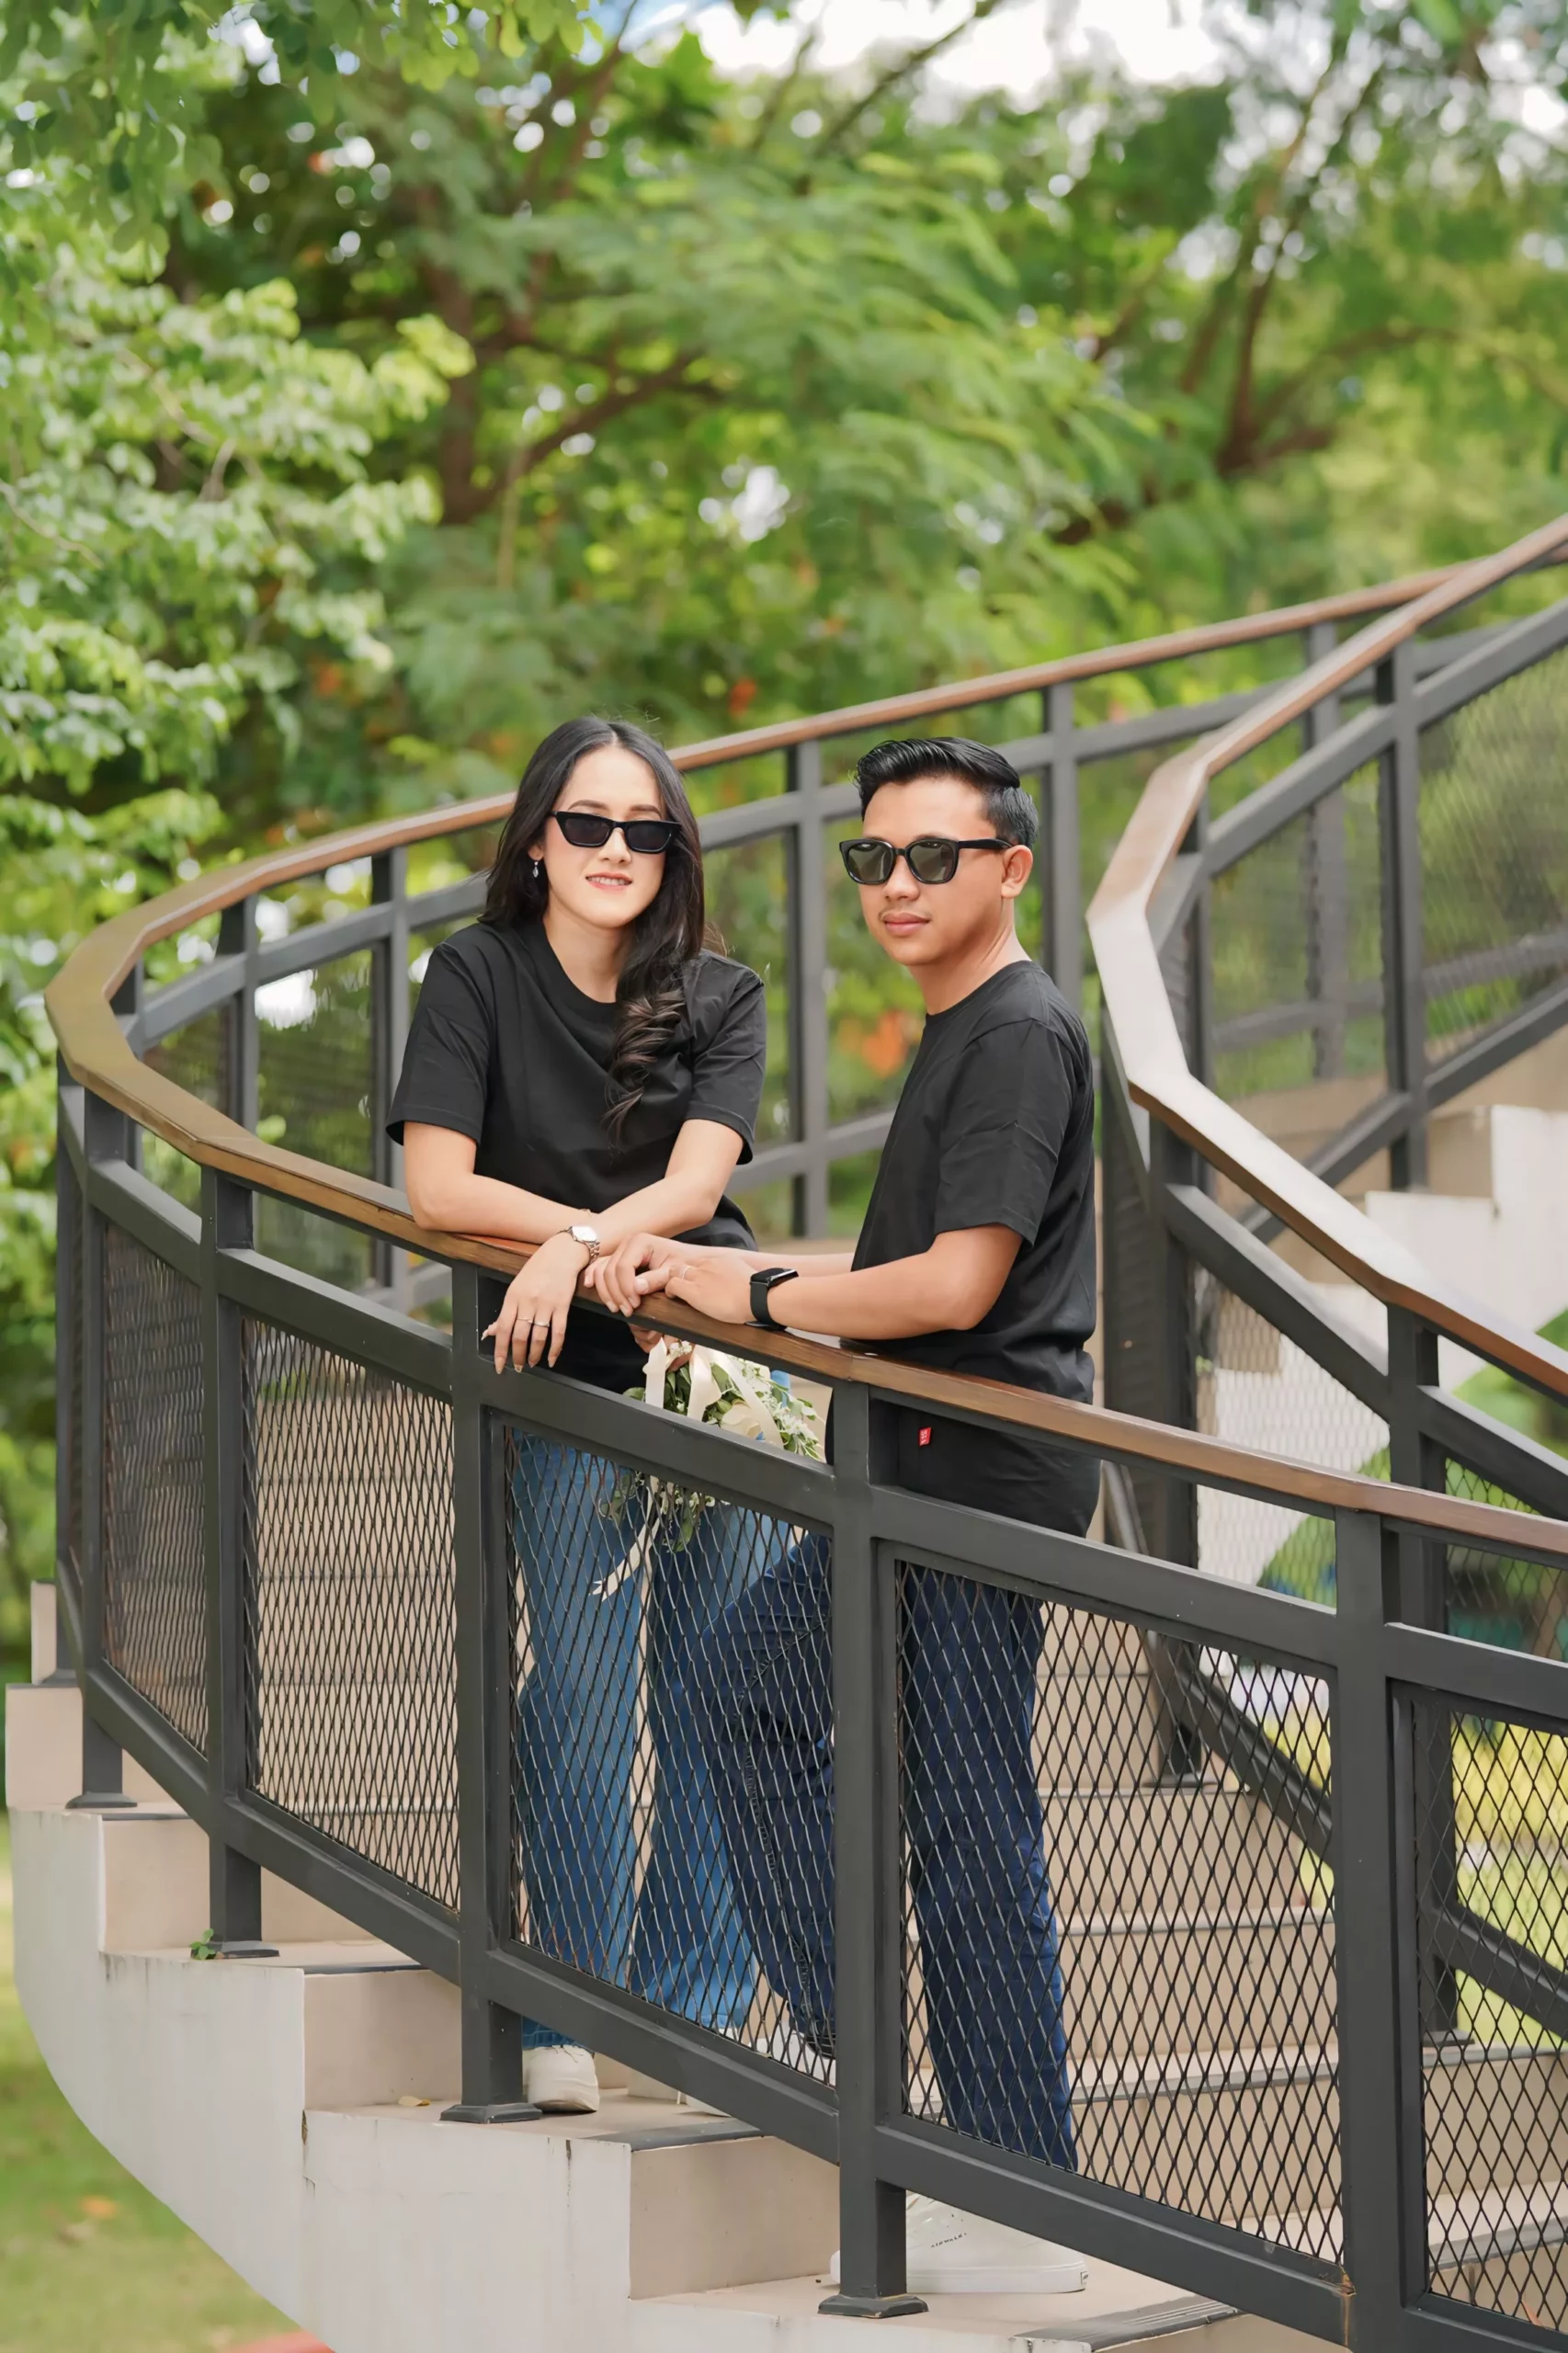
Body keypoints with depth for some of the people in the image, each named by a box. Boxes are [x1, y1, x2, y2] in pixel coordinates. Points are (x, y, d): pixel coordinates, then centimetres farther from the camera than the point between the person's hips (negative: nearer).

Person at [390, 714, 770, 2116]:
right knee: (582, 1697, -7)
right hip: (566, 1380, -2)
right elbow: (438, 1187, -5)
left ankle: (692, 2013, 12)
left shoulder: (719, 1000, 8)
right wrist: (592, 1230, -12)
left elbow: (697, 1184, -6)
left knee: (719, 1695, 2)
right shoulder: (477, 979, 3)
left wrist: (577, 1248, -21)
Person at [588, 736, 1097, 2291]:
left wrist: (750, 1294, -8)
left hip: (983, 1468, -11)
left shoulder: (1020, 1034, -15)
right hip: (926, 1474, 11)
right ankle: (848, 2031, 26)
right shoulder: (961, 1033, 18)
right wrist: (695, 1275, 13)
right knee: (752, 1677, 23)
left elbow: (953, 1288, -21)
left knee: (967, 1816, -8)